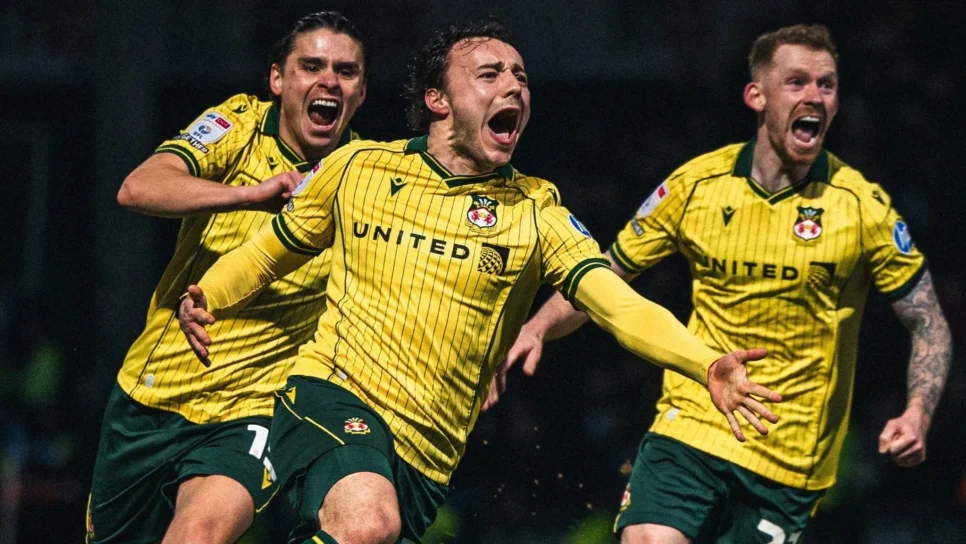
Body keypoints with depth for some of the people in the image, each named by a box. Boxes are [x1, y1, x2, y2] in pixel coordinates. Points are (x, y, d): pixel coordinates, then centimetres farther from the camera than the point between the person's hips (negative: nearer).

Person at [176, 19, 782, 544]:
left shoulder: (534, 209, 4)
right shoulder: (358, 168, 6)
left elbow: (619, 303, -10)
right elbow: (267, 255, 20)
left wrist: (707, 364, -28)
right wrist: (205, 300, -1)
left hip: (428, 453, 3)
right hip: (334, 396, -3)